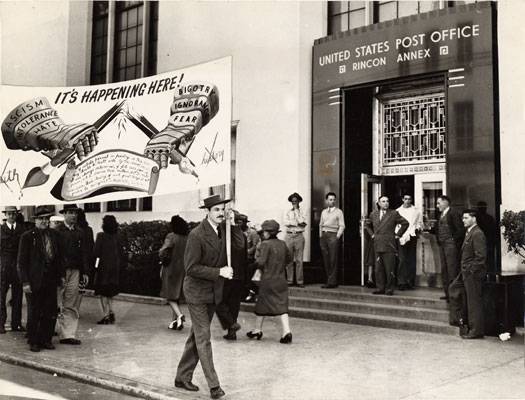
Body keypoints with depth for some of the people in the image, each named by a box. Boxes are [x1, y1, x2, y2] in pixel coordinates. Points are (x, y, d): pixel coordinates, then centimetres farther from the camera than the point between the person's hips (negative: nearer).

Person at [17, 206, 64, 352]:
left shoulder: (54, 235, 9)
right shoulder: (27, 236, -4)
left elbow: (59, 257, 16)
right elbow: (22, 261, -4)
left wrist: (61, 275, 9)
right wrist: (25, 282, -9)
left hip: (51, 280, 4)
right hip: (35, 281, -4)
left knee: (51, 312, 5)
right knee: (35, 313, 3)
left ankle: (46, 339, 19)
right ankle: (33, 341, 18)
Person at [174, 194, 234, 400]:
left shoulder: (222, 229, 4)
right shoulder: (196, 235, -20)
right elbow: (191, 268, -21)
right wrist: (219, 272, -23)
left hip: (213, 291, 8)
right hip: (197, 292, -8)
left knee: (196, 337, 16)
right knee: (203, 339, -3)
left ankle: (182, 377, 29)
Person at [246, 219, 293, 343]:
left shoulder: (265, 244, -14)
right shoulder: (282, 244, 5)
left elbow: (261, 262, -19)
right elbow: (289, 258, 16)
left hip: (268, 280, -5)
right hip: (281, 280, 5)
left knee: (262, 305, 10)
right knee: (282, 306, 5)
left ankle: (257, 330, 24)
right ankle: (287, 331, -7)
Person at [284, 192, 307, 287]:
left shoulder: (302, 212, 8)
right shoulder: (287, 212, 12)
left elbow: (303, 222, -10)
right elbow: (286, 223, -3)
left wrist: (296, 210, -5)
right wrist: (297, 224, -8)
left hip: (299, 236, -1)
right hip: (289, 236, 1)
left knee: (299, 260, -3)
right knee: (289, 259, 1)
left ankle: (300, 281, 1)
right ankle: (289, 280, 7)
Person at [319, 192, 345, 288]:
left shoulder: (339, 212, 2)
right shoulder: (324, 212, 17)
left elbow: (342, 226, -3)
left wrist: (337, 237, -11)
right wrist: (320, 235, 10)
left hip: (333, 235, -5)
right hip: (324, 236, 5)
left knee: (333, 260, -7)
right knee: (325, 260, 6)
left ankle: (332, 282, -5)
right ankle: (329, 280, 12)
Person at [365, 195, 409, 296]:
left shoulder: (394, 214, 0)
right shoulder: (373, 214, 12)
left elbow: (405, 223, 3)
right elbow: (368, 225, 28)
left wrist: (398, 235, 0)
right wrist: (372, 234, 15)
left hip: (389, 246, -4)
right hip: (377, 246, 4)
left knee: (389, 269, -2)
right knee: (379, 269, 6)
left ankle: (389, 289, 5)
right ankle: (380, 288, 14)